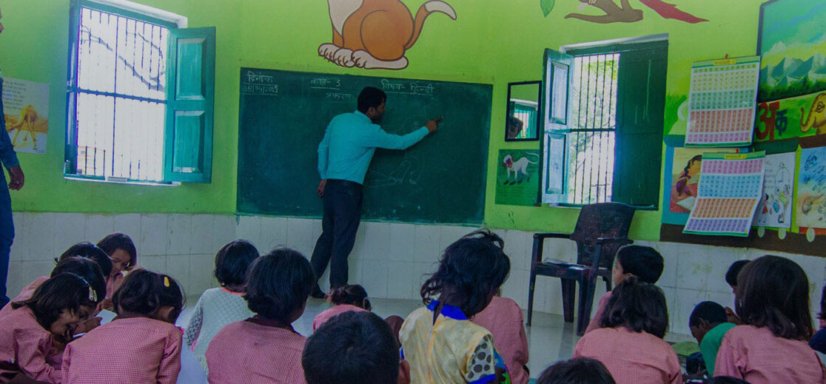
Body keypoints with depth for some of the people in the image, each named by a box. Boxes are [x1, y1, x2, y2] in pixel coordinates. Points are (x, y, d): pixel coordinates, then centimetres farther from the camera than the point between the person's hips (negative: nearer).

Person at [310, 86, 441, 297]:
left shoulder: (338, 120, 8)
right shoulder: (369, 131, -13)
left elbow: (322, 148, 17)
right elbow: (400, 143, -2)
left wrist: (323, 177, 25)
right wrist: (426, 129, 12)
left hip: (331, 186, 8)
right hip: (348, 189, -7)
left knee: (328, 236, 16)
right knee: (342, 241, -1)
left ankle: (310, 283, 19)